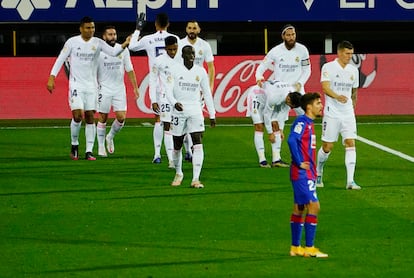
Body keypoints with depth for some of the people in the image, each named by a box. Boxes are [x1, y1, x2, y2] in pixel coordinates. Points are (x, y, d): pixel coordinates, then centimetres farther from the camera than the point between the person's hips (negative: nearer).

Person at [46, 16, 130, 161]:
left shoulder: (97, 43, 1)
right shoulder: (72, 42, -3)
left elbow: (113, 52, -10)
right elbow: (60, 59, 1)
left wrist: (124, 44, -29)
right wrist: (51, 78, -5)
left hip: (91, 85, 2)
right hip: (76, 84, -2)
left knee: (90, 117, 1)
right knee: (77, 115, -14)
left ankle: (89, 151, 4)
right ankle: (74, 144, 8)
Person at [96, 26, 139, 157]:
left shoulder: (123, 50, 5)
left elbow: (129, 70, 11)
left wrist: (135, 87, 8)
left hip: (119, 88, 3)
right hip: (104, 88, -3)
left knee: (121, 117, -4)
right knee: (102, 118, 1)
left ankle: (110, 137, 24)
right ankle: (101, 146, 12)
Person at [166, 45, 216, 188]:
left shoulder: (200, 71, 4)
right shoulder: (175, 69, -2)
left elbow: (207, 93, 10)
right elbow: (169, 90, -6)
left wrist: (212, 115, 10)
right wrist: (174, 103, -27)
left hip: (195, 111, 1)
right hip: (179, 111, -1)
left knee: (198, 144, -14)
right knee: (177, 146, 8)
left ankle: (196, 179, -16)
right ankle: (178, 174, 32)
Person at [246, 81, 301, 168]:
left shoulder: (292, 94, -21)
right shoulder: (274, 97, -41)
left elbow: (284, 112, -6)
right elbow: (266, 114, -28)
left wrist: (281, 129, -4)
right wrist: (270, 133, -20)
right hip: (256, 97, -7)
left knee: (275, 125, -4)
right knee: (259, 127, -13)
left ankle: (276, 159, -6)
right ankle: (262, 160, -12)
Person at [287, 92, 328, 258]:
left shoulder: (309, 123, 15)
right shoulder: (301, 122, -13)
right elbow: (292, 140, -27)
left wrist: (313, 172, 15)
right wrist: (299, 163, -22)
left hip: (307, 173, 10)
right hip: (302, 173, -10)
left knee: (300, 209, 12)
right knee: (313, 206, -11)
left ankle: (295, 248, 18)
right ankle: (309, 248, -9)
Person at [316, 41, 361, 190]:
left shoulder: (354, 70, 10)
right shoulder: (328, 67, -6)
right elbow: (325, 88, -20)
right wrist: (338, 96, -38)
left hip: (348, 114, 4)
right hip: (332, 114, -4)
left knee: (350, 144, -9)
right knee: (327, 147, 2)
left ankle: (350, 181, -13)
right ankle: (318, 174, 28)